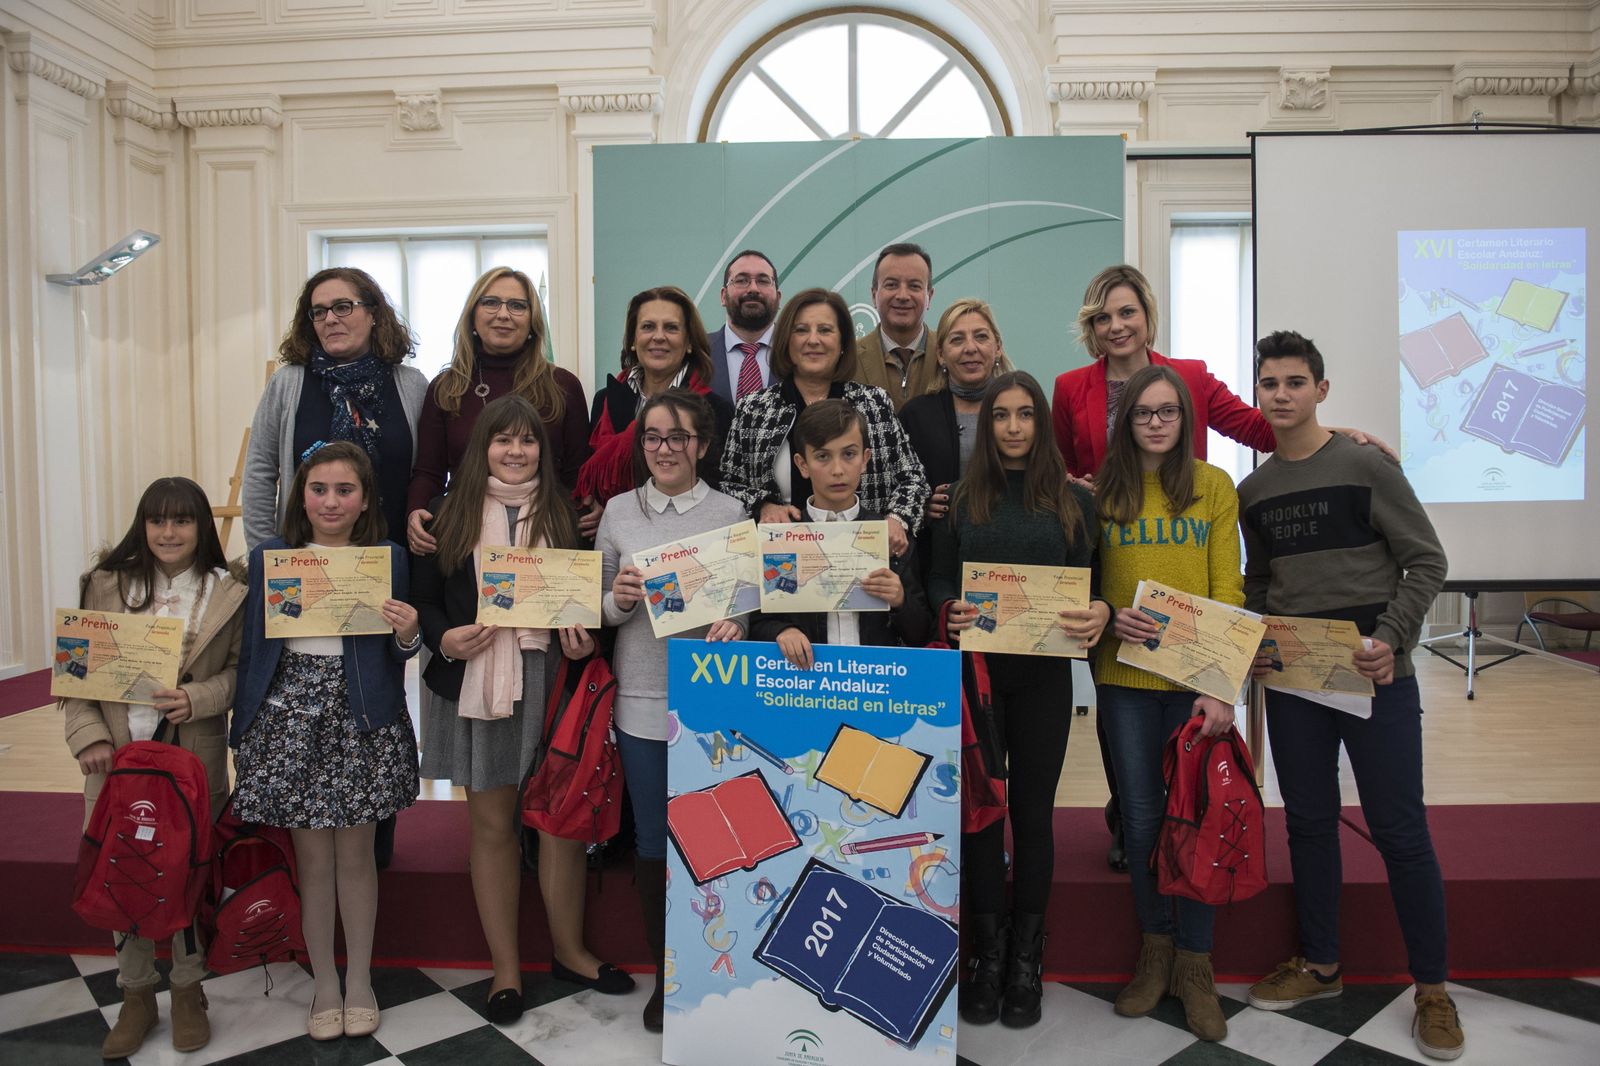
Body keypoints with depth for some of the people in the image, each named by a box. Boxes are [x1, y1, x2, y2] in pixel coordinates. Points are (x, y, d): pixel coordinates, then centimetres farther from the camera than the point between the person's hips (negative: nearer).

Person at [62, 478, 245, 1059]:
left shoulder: (228, 594, -2)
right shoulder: (105, 585, 2)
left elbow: (241, 670, -2)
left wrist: (199, 699, -19)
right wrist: (89, 737, -8)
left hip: (195, 758, -1)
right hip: (117, 755, 2)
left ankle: (188, 990, 28)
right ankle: (136, 995, 29)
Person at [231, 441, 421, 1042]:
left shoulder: (389, 559, 1)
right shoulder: (268, 557, 5)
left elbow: (397, 655, 5)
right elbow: (251, 647, 7)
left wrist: (406, 635, -18)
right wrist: (241, 728, 5)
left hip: (363, 722, -1)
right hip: (289, 720, 1)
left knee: (356, 854, 10)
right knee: (312, 858, 9)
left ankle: (359, 980, 28)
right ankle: (324, 983, 28)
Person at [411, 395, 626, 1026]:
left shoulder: (563, 512, 7)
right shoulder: (451, 514, 5)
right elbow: (424, 596, 5)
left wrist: (582, 639, -8)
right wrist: (444, 638, -14)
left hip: (550, 681, 1)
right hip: (475, 683, 0)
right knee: (492, 825, 9)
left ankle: (569, 950, 26)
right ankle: (505, 967, 23)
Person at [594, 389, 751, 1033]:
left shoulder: (730, 513, 0)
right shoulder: (618, 513, 5)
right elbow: (600, 613, 9)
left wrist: (735, 626, -20)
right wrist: (618, 600, -13)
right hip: (642, 701, 2)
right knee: (652, 842, 11)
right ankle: (665, 974, 30)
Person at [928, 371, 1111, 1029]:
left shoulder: (1072, 500, 5)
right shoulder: (961, 499, 6)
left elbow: (1092, 583, 5)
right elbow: (938, 580, 6)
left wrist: (1099, 613, -17)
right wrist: (950, 610, -16)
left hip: (1043, 676, 0)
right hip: (974, 671, 0)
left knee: (1033, 810, 8)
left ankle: (1026, 959, 21)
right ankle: (987, 955, 20)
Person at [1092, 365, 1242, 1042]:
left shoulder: (1215, 487, 2)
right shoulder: (1103, 491, 5)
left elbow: (1228, 590, -3)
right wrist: (1108, 617, -14)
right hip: (1125, 679, 1)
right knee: (1142, 817, 8)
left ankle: (1194, 966, 21)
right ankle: (1155, 951, 27)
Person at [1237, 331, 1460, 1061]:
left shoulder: (1366, 466, -4)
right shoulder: (1253, 490, 8)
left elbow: (1426, 562, -4)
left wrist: (1391, 639, -16)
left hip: (1374, 674, -4)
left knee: (1400, 831, 2)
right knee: (1308, 822, 12)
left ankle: (1432, 989, 18)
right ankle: (1319, 965, 29)